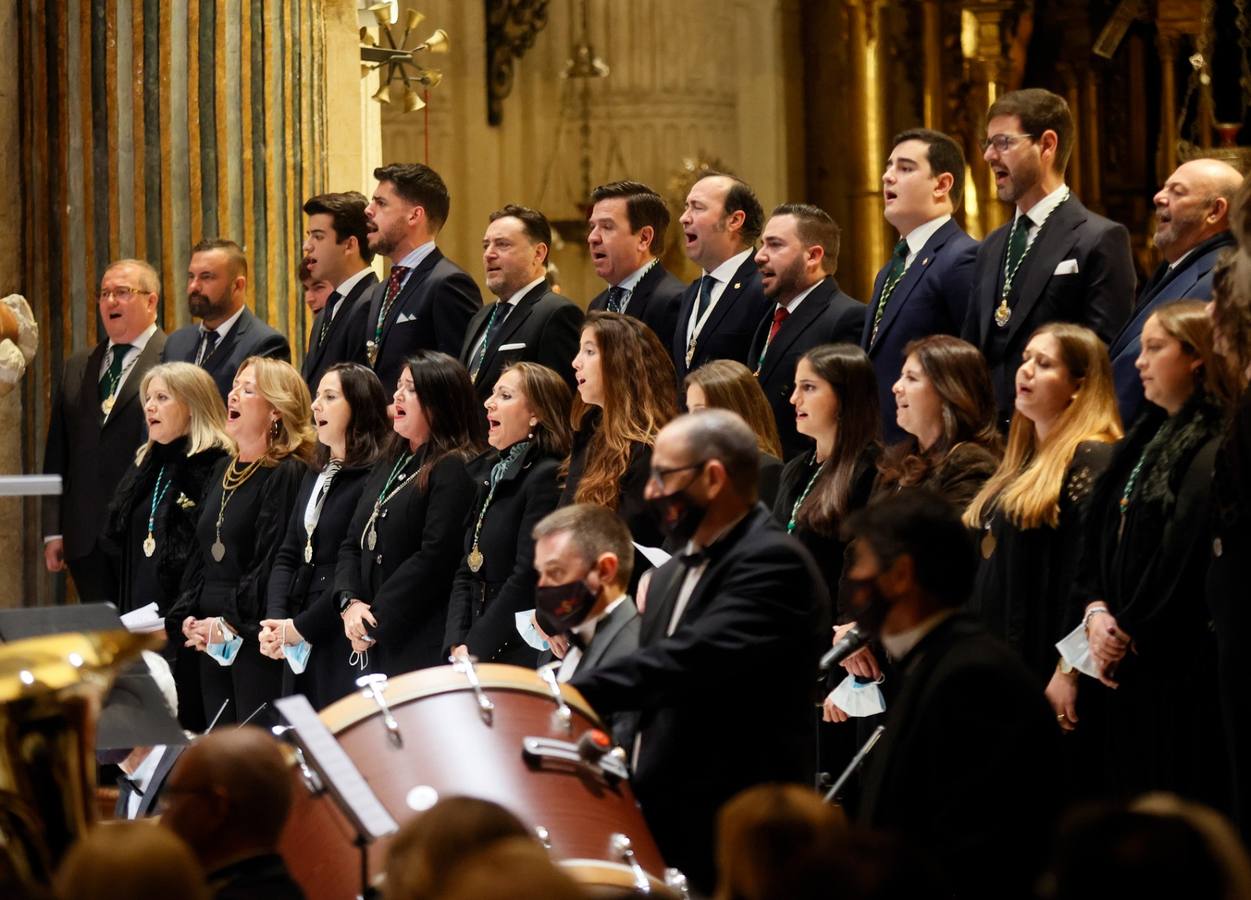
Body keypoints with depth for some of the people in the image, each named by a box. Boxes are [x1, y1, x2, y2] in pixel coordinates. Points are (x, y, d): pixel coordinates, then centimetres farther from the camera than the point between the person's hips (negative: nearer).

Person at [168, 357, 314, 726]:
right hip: (212, 640, 8)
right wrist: (185, 617, 6)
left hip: (255, 637, -8)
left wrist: (231, 623, -19)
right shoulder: (225, 470, 17)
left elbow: (272, 564, -16)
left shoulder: (287, 474, -9)